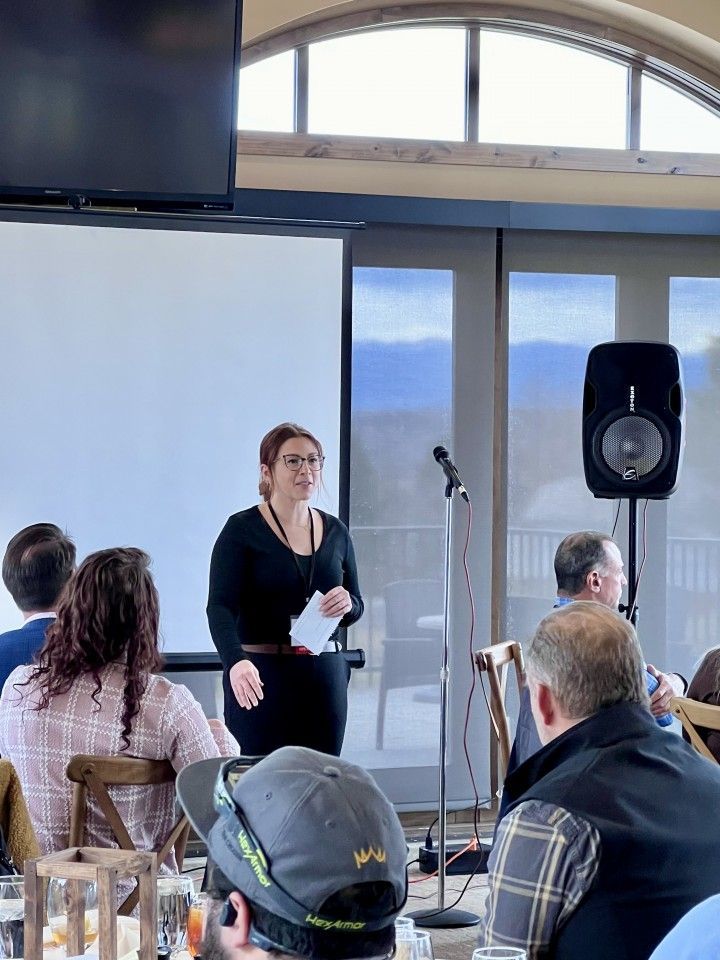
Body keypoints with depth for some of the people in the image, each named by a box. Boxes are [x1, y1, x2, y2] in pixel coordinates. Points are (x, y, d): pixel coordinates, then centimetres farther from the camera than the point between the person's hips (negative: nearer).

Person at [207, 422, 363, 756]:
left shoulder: (335, 532, 11)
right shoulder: (241, 530, -5)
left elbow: (357, 607, 18)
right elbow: (220, 606, -15)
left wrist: (347, 604, -6)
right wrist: (236, 661, -34)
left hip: (325, 676, 4)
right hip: (260, 678, -4)